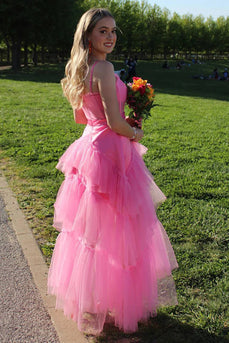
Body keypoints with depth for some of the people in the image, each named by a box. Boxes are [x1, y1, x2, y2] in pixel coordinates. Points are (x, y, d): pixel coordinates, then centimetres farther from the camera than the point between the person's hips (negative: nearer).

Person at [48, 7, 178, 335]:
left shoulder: (80, 69, 11)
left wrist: (121, 121, 17)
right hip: (109, 152, -9)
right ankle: (104, 304, 19)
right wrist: (134, 133, -3)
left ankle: (87, 294, 37)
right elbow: (114, 123, -22)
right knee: (113, 228, 4)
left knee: (91, 227, 19)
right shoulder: (104, 68, -17)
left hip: (90, 146, 9)